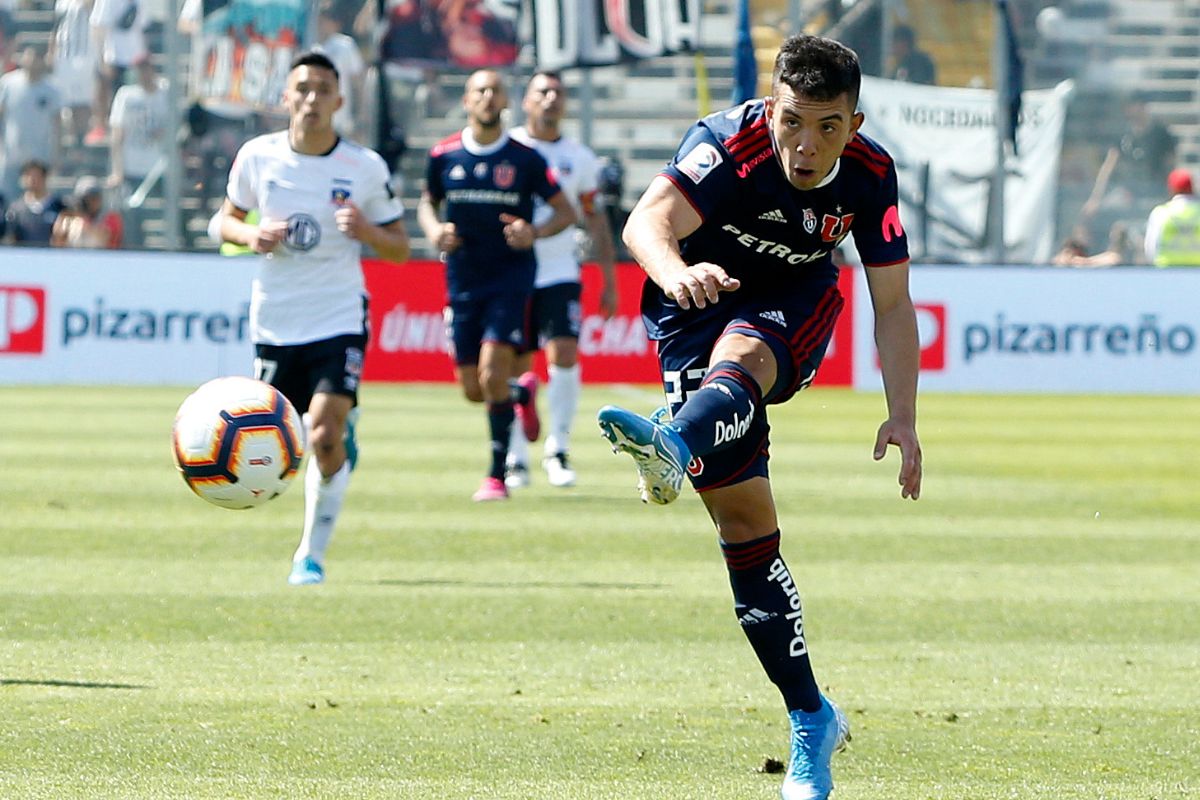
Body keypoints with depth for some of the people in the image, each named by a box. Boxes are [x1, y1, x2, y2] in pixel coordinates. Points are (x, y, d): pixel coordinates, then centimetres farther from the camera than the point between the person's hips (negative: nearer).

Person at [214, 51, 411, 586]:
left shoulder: (366, 167, -4)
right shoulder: (258, 156, -1)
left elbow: (399, 248, 4)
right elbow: (228, 218, 13)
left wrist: (366, 231, -17)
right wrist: (251, 235, -9)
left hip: (340, 320, -2)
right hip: (275, 322, 2)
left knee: (325, 436, -17)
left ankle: (312, 553, -3)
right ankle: (344, 448, 38)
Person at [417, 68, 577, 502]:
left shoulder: (525, 159, -5)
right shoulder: (444, 155, 2)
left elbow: (565, 212, 3)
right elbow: (428, 202, 18)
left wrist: (535, 232, -17)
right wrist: (434, 230, -5)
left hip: (511, 275, -3)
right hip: (463, 282, 3)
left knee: (493, 374, -17)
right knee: (473, 389, 5)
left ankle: (497, 476, -6)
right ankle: (523, 393, 40)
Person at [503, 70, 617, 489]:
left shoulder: (579, 159, 7)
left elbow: (595, 220, 14)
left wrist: (609, 281, 12)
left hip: (560, 274, 1)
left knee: (565, 355, -16)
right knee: (516, 368, 2)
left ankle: (558, 450, -3)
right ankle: (516, 458, 16)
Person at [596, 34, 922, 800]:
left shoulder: (870, 175, -16)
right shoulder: (729, 144, -27)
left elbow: (893, 303, -7)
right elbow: (646, 221, -43)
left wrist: (904, 417, -17)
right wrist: (676, 272, -66)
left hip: (795, 306, 1)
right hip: (699, 305, -1)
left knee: (738, 354, -37)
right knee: (743, 517, -8)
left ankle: (676, 447, -70)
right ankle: (810, 718, -1)